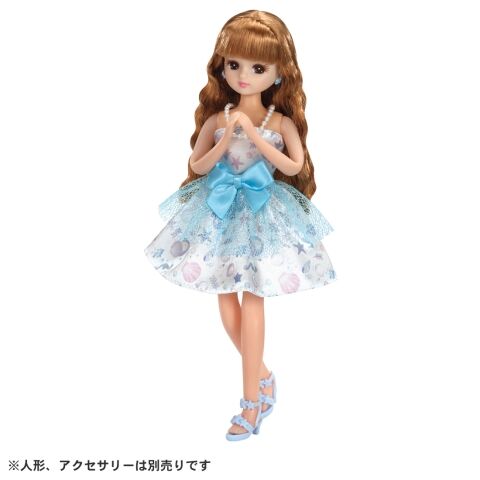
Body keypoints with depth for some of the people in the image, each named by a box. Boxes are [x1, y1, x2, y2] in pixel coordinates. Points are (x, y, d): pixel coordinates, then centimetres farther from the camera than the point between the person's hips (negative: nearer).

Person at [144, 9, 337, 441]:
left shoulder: (281, 122, -5)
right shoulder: (217, 118, -1)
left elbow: (295, 167, -14)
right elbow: (197, 165, 1)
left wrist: (254, 135, -19)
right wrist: (226, 140, -16)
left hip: (262, 212, -3)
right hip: (220, 210, 3)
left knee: (251, 300, -3)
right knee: (226, 298, 5)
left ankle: (252, 398, 7)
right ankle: (261, 376, 25)